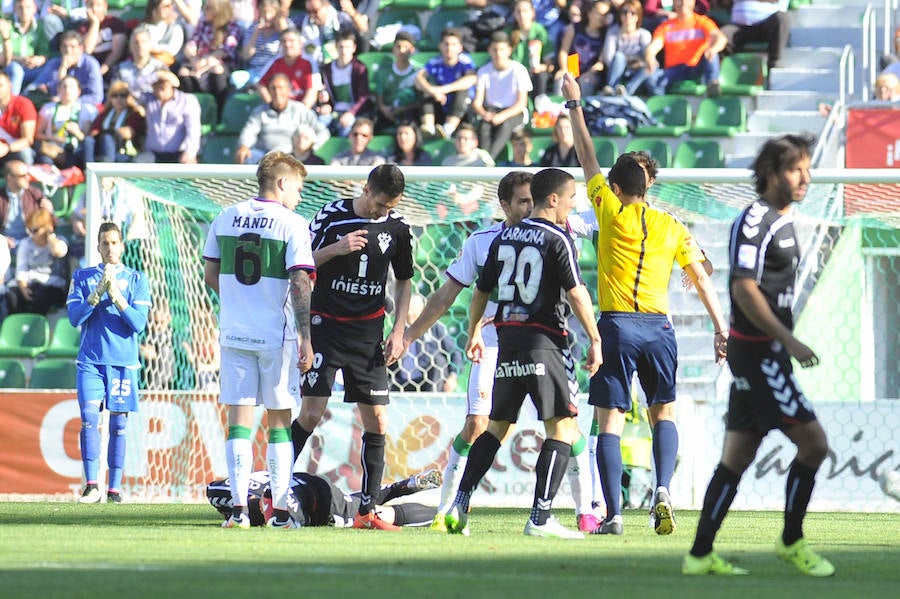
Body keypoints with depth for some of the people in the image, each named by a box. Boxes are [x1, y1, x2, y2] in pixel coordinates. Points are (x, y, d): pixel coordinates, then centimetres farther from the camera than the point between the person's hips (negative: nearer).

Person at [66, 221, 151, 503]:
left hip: (123, 361, 0)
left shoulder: (136, 279, 7)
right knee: (89, 417, -13)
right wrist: (97, 294, -13)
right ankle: (91, 485, -13)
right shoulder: (82, 277, 10)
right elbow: (74, 317, 0)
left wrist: (117, 297, -15)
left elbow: (139, 323, -2)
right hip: (90, 360, 0)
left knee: (118, 424, 1)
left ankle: (114, 487, 5)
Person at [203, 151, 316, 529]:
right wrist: (305, 338, -11)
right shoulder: (292, 224, -7)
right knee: (280, 420, 6)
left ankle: (239, 507, -3)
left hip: (234, 334, 3)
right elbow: (300, 284, -13)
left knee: (239, 420, 4)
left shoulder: (225, 219, 6)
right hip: (277, 335, -3)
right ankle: (280, 510, 6)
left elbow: (210, 276, 12)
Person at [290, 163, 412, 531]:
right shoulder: (332, 216, -7)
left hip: (368, 333, 3)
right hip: (326, 326, -3)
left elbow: (404, 281, 14)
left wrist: (398, 331, 5)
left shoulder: (397, 228, 2)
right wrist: (336, 249, -18)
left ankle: (367, 511, 4)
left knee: (377, 421, -2)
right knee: (311, 413, -11)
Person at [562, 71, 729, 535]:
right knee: (663, 414, 16)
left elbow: (587, 157, 12)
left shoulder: (611, 212, 3)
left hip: (616, 325, -3)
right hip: (658, 327, 3)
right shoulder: (671, 227, 9)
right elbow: (701, 278, 6)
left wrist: (574, 105, 21)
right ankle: (662, 488, -7)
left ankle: (613, 512, -9)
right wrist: (720, 328, 8)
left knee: (610, 422, -1)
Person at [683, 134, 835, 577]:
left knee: (737, 456, 8)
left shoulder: (782, 221, 16)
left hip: (766, 353, 10)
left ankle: (700, 556, 9)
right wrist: (790, 341, -21)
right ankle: (791, 541, 3)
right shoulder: (754, 221, -14)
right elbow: (745, 290, -20)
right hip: (757, 353, -10)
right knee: (813, 442, -9)